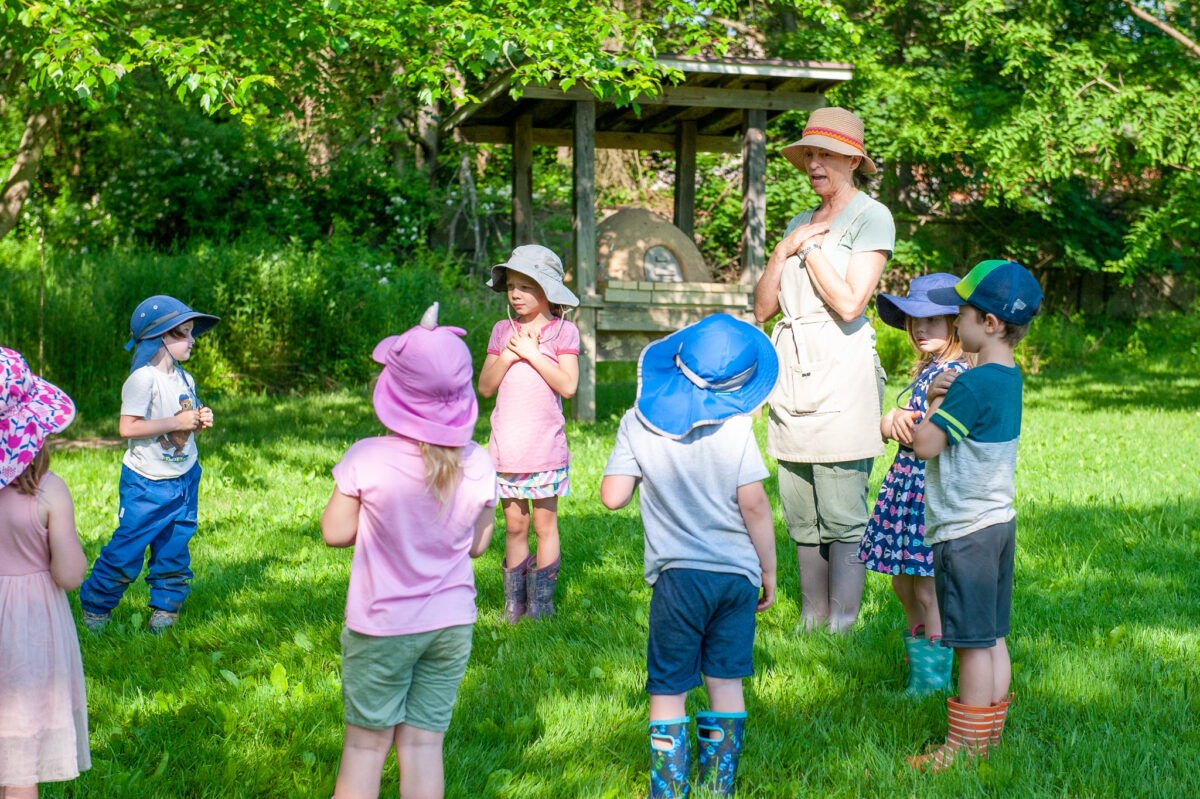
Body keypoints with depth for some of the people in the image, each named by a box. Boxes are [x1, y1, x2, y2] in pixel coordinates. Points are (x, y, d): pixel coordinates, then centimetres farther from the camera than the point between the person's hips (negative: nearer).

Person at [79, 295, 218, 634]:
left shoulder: (185, 380, 8)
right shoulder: (144, 378, -17)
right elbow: (128, 427, -24)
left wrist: (199, 421, -2)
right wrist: (176, 422, -23)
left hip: (184, 479, 7)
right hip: (147, 483, -7)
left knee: (174, 551, 11)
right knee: (126, 552, -2)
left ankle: (165, 608, 25)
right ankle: (95, 606, 17)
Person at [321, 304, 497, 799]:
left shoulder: (366, 460, -16)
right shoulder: (478, 465, -7)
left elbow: (336, 532, -6)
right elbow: (477, 544, 2)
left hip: (380, 627, -2)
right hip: (451, 624, 2)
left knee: (366, 744, 10)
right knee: (424, 743, 10)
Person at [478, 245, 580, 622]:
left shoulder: (563, 332, -1)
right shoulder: (503, 331, 9)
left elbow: (568, 385, -13)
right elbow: (485, 386, 5)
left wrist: (531, 353, -14)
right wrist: (508, 355, -10)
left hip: (545, 447, -3)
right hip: (506, 448, 3)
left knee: (545, 524, 4)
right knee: (514, 526, 8)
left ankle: (542, 604, 12)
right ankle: (514, 604, 15)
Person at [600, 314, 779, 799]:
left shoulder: (638, 423, -5)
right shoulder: (735, 427, -8)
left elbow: (612, 497, -7)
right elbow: (754, 504, -10)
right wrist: (769, 570, 2)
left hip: (677, 574, -1)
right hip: (736, 572, 1)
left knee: (669, 689, 7)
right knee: (726, 682, 14)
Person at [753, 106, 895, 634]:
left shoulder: (871, 217, -2)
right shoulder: (800, 222, 18)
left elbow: (850, 303, -14)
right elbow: (762, 307, 13)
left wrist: (811, 248, -4)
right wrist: (784, 249, 1)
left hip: (841, 376, -7)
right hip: (792, 374, 7)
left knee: (842, 518, -6)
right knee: (801, 516, 10)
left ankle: (842, 629, -1)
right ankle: (811, 620, 20)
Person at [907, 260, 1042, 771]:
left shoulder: (973, 386, -21)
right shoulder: (1009, 377, 8)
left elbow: (924, 445, -19)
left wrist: (935, 402, -4)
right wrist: (941, 399, 0)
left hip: (965, 531, -9)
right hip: (999, 519, 9)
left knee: (973, 643, 0)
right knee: (993, 638, 16)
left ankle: (966, 745, 8)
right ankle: (989, 731, 25)